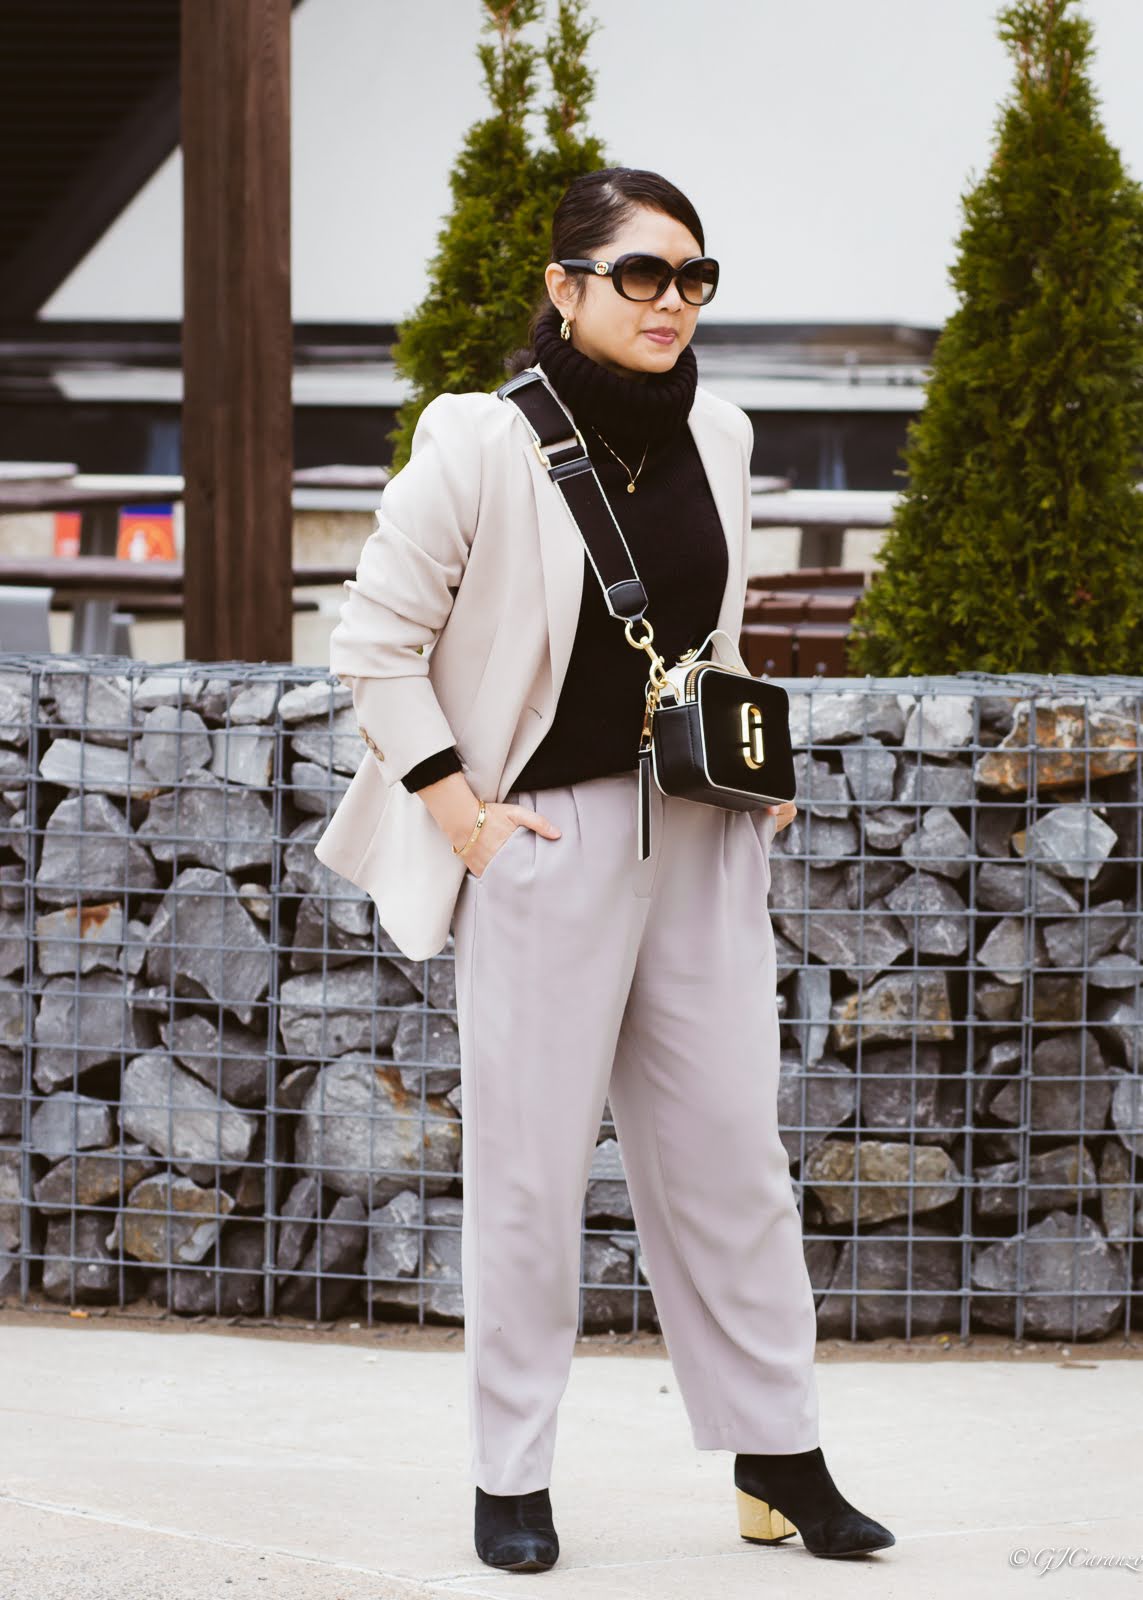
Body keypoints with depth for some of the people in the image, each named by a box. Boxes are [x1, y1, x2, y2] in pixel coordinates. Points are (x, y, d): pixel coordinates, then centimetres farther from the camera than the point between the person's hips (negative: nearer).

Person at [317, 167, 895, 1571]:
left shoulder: (717, 439, 6)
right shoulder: (481, 448, -11)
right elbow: (376, 641, -5)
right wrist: (456, 806, -10)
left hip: (704, 839, 5)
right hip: (548, 838, -5)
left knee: (731, 1152, 8)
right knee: (530, 1166, 1)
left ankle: (778, 1460, 17)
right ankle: (511, 1480, 12)